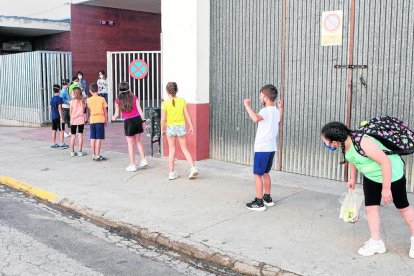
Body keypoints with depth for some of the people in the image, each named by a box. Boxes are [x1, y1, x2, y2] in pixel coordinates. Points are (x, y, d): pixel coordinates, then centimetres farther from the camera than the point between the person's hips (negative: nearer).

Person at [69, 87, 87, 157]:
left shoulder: (72, 102, -6)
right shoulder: (82, 101, -3)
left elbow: (71, 112, 0)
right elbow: (84, 111, 0)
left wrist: (71, 120, 11)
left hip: (73, 120, 0)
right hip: (81, 119, 0)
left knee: (73, 135, 7)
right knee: (80, 135, 3)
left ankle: (72, 152, 10)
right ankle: (80, 151, 2)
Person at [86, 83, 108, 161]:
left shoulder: (88, 100, 2)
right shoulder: (102, 99, -3)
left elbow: (89, 111, 7)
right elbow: (105, 111, 0)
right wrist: (106, 120, 9)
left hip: (92, 120, 3)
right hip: (100, 120, -3)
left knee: (93, 138, 9)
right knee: (98, 139, -3)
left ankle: (93, 155, 15)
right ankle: (97, 156, -4)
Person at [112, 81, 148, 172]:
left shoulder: (118, 101, -2)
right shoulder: (134, 97, 1)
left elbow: (117, 114, 1)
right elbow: (140, 110, 0)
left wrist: (113, 118, 24)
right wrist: (143, 122, 7)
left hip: (128, 122, -2)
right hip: (137, 119, 2)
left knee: (130, 144, 7)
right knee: (138, 141, 19)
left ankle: (132, 165, 11)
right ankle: (143, 160, 14)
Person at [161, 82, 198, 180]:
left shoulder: (165, 103, -8)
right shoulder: (182, 101, -4)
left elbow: (163, 119, -7)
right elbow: (187, 115, -3)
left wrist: (162, 129, 6)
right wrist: (191, 126, 6)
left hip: (170, 127, -1)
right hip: (181, 127, 1)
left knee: (171, 150, 9)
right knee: (184, 149, 12)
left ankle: (172, 173, 14)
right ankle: (193, 168, -1)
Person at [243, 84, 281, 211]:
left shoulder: (265, 111, -18)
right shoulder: (276, 111, 10)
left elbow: (256, 118, -41)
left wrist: (247, 106, -31)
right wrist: (280, 108, 46)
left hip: (262, 148, -9)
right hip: (271, 147, 9)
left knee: (258, 174, -1)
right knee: (265, 173, 20)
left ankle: (259, 202, 1)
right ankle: (267, 198, 28)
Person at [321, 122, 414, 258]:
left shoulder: (363, 143, -38)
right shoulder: (345, 144, -12)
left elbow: (385, 162, -33)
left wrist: (386, 188, -28)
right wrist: (352, 179, 17)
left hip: (392, 174, -7)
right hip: (370, 177, 7)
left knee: (402, 206, 10)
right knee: (370, 206, 3)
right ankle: (376, 242, 15)